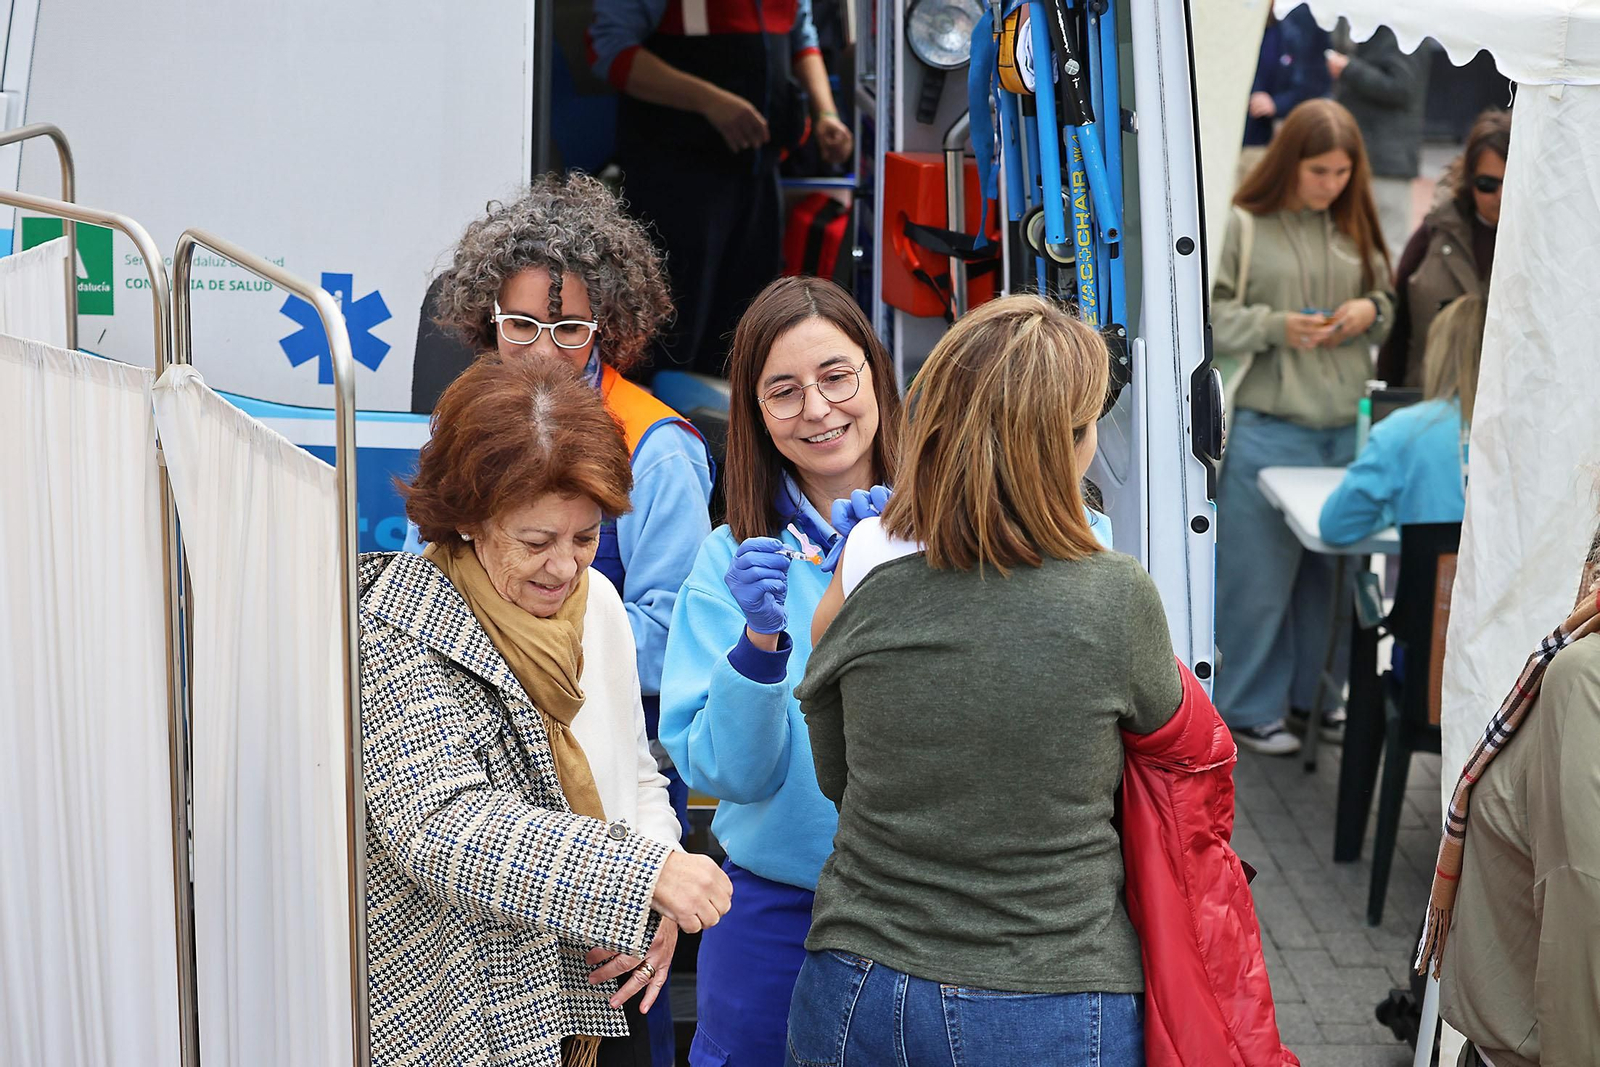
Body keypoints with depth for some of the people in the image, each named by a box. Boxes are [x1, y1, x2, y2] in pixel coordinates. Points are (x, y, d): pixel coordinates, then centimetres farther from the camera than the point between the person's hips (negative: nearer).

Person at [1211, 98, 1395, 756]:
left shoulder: (1355, 227, 8)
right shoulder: (1246, 226, -7)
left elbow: (1386, 304, 19)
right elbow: (1213, 318, -7)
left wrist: (1371, 311, -3)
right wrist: (1276, 327, -19)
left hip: (1347, 429, 5)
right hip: (1269, 428, -5)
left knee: (1330, 567, 14)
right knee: (1259, 575, 2)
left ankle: (1313, 690, 29)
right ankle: (1249, 708, 14)